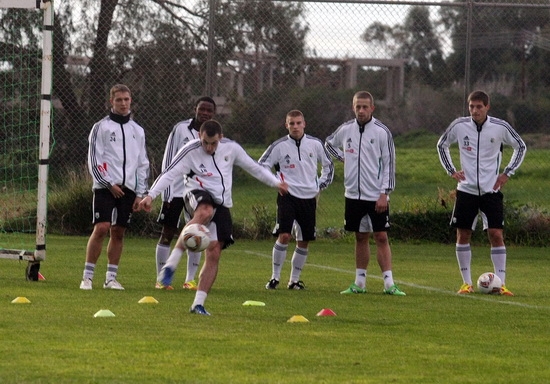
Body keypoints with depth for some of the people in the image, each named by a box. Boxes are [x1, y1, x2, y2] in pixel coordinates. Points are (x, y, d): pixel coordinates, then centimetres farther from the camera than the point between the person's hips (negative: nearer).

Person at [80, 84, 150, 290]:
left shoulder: (137, 131, 14)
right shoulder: (101, 127, 1)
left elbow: (143, 164, 16)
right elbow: (94, 161, -4)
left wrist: (140, 193, 9)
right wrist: (109, 184, -11)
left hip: (127, 188, 4)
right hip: (105, 186, -4)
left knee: (118, 232, 5)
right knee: (101, 228, -14)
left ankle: (111, 278, 11)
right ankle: (87, 277, -10)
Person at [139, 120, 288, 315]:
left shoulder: (231, 148, 3)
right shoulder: (190, 151, -9)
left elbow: (253, 167, 18)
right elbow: (169, 174, -16)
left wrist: (276, 182, 18)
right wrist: (151, 195, -28)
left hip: (221, 205, 5)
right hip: (198, 196, -5)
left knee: (214, 254, -5)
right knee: (205, 212, -42)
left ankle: (198, 303, 1)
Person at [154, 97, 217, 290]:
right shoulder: (181, 129, -6)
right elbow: (168, 161, -5)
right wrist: (166, 192, -10)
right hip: (176, 190, -3)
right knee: (168, 233, 0)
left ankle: (190, 279, 12)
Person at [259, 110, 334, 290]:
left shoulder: (315, 144, 5)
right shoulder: (279, 146, -3)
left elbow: (328, 165, 20)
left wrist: (320, 186, 12)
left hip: (309, 197, 3)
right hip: (288, 196, -3)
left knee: (304, 241, 5)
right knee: (284, 236, -16)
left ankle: (294, 279, 17)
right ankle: (275, 277, -6)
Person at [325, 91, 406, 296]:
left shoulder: (382, 132, -7)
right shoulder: (345, 129, 4)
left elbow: (389, 164, -7)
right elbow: (329, 143, 26)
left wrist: (384, 193, -12)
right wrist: (342, 157, 8)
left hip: (376, 196, -4)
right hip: (353, 194, 4)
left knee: (381, 237, -5)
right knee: (361, 237, 10)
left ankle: (389, 283, -6)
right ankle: (359, 283, 14)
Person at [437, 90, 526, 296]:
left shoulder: (500, 127, -6)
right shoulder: (459, 126, -3)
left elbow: (521, 147, 9)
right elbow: (442, 145, 15)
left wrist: (507, 173, 1)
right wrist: (451, 170, 4)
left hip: (491, 190, -1)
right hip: (466, 189, 1)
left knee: (496, 234, -8)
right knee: (463, 234, 2)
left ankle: (501, 283, -4)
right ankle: (467, 283, 12)